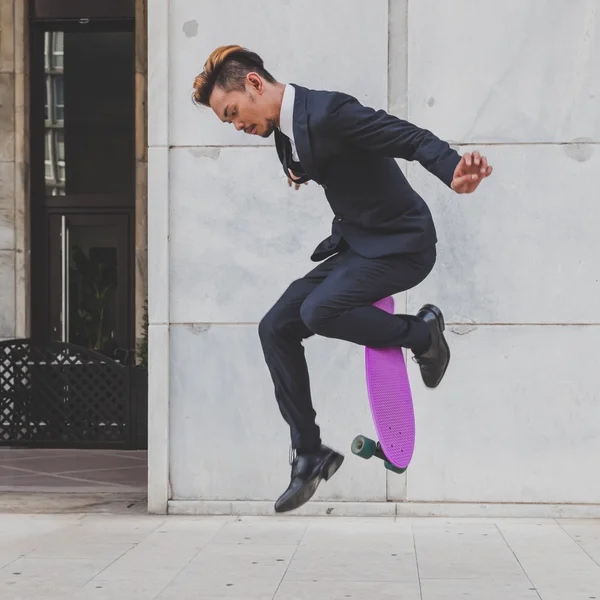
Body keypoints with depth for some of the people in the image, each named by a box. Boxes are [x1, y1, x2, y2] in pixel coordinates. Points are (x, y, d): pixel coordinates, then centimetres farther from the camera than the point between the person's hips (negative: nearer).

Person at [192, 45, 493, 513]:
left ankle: (422, 334, -4)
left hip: (400, 244, -9)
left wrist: (455, 173, -46)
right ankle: (310, 454, 8)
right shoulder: (286, 131, 6)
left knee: (319, 311, -30)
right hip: (356, 245, 9)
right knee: (275, 328, 0)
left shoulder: (328, 111, -22)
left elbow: (410, 138, -30)